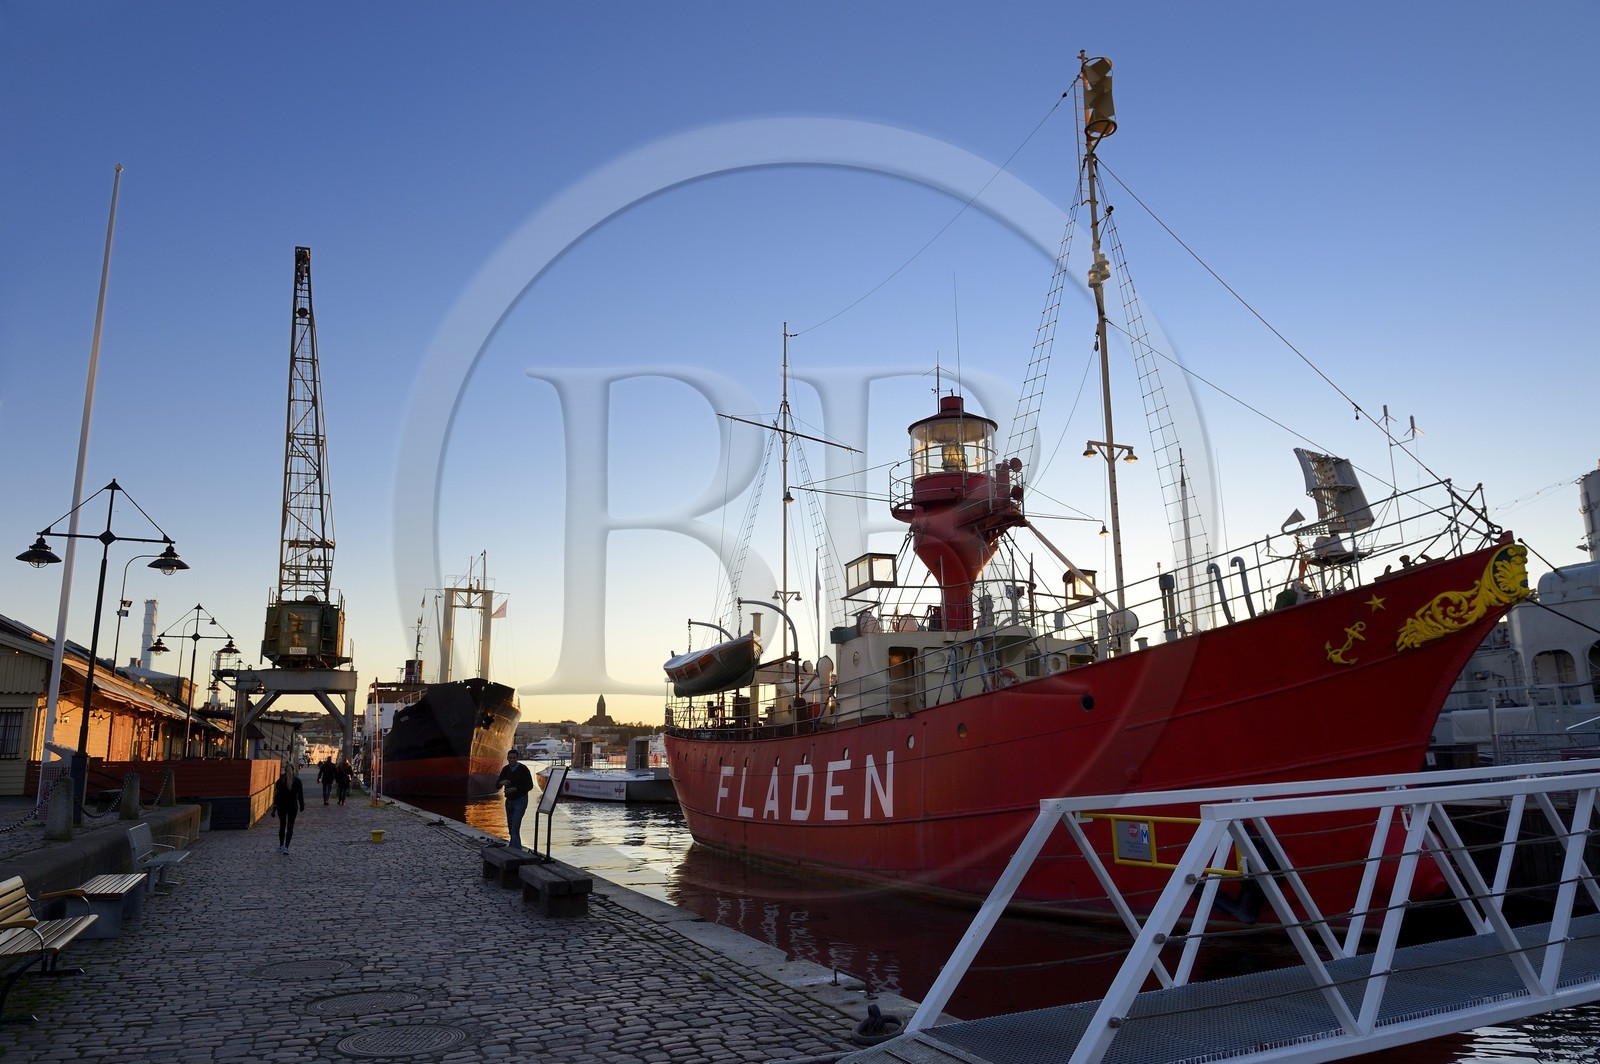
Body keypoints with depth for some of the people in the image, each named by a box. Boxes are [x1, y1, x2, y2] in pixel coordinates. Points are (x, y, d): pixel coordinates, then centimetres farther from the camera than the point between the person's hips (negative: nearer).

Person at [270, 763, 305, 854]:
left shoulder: (280, 780, -7)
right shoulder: (297, 780, -4)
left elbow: (277, 795, -7)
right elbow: (300, 794, 0)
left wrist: (274, 808, -5)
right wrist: (302, 805, 11)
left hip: (281, 806, 1)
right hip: (293, 806, 0)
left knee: (282, 826, 15)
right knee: (290, 827, 3)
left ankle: (281, 846, 21)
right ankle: (286, 847, -6)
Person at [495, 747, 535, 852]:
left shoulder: (523, 769, -15)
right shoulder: (505, 769, 2)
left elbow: (530, 786, -14)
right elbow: (497, 786, 2)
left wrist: (515, 789, -25)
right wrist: (501, 782, -23)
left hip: (520, 801, -7)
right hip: (509, 801, 7)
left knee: (515, 828, -16)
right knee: (511, 828, 12)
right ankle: (518, 849, 25)